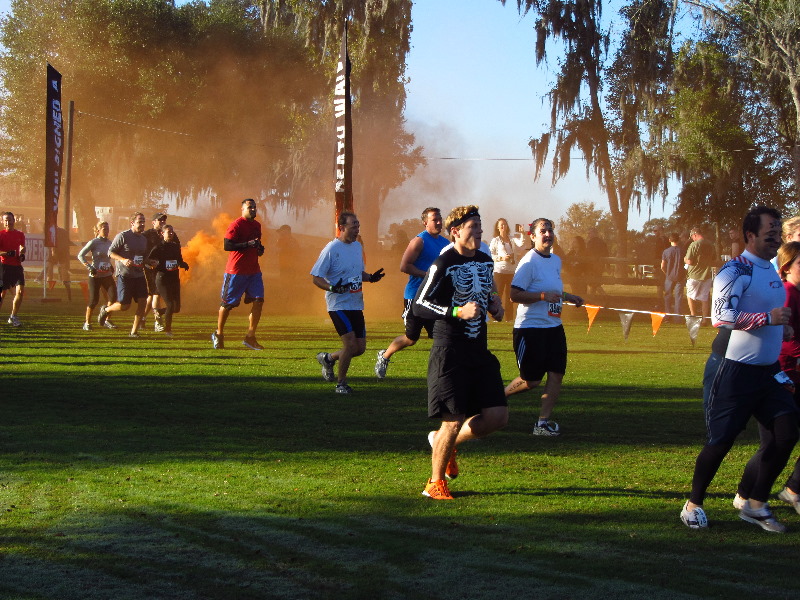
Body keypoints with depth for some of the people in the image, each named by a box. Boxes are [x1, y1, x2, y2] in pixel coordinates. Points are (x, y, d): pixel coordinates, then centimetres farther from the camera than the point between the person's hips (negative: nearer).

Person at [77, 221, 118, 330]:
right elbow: (80, 255, -10)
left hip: (107, 275, 5)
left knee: (113, 297, -10)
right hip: (95, 276, -5)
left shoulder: (109, 243, 7)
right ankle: (87, 323, 14)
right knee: (94, 300, -3)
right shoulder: (93, 242, -9)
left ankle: (106, 319, 6)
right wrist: (89, 267, -18)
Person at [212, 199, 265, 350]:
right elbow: (227, 245, -19)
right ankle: (218, 334, 21)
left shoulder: (257, 225, 15)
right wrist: (248, 244, -25)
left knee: (258, 300, -6)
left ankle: (250, 337, 1)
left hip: (253, 270, 7)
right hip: (236, 270, -7)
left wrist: (260, 248, 8)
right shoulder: (236, 225, -11)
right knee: (227, 303, 3)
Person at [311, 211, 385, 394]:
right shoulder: (331, 249, -12)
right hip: (338, 305, -7)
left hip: (356, 305, 7)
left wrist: (371, 277, 2)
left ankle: (328, 358, 32)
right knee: (351, 343, -15)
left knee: (360, 348, 7)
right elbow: (316, 277, -13)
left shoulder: (357, 246, 11)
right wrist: (333, 288, -29)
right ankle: (341, 383, 4)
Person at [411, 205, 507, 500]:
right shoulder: (444, 264, -12)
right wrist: (458, 312, -24)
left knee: (498, 417, 1)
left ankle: (445, 443, 25)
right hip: (449, 355, -7)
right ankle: (435, 484, 12)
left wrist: (494, 305, 8)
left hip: (479, 352, 7)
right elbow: (418, 305, -14)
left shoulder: (485, 261, 12)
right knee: (454, 421, -7)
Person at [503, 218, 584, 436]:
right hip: (530, 328, -8)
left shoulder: (556, 260, 13)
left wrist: (567, 296, 13)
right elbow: (514, 295, -18)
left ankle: (543, 422, 2)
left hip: (554, 327, 8)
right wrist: (543, 296, -24)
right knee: (531, 380, -2)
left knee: (557, 374, -3)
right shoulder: (529, 262, -13)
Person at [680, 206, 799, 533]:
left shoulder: (772, 271, 15)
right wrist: (768, 317, -27)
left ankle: (754, 504, 14)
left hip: (769, 371, 8)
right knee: (721, 440, -3)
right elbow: (721, 317, -25)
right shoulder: (735, 271, -13)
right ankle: (693, 504, 15)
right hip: (737, 371, -8)